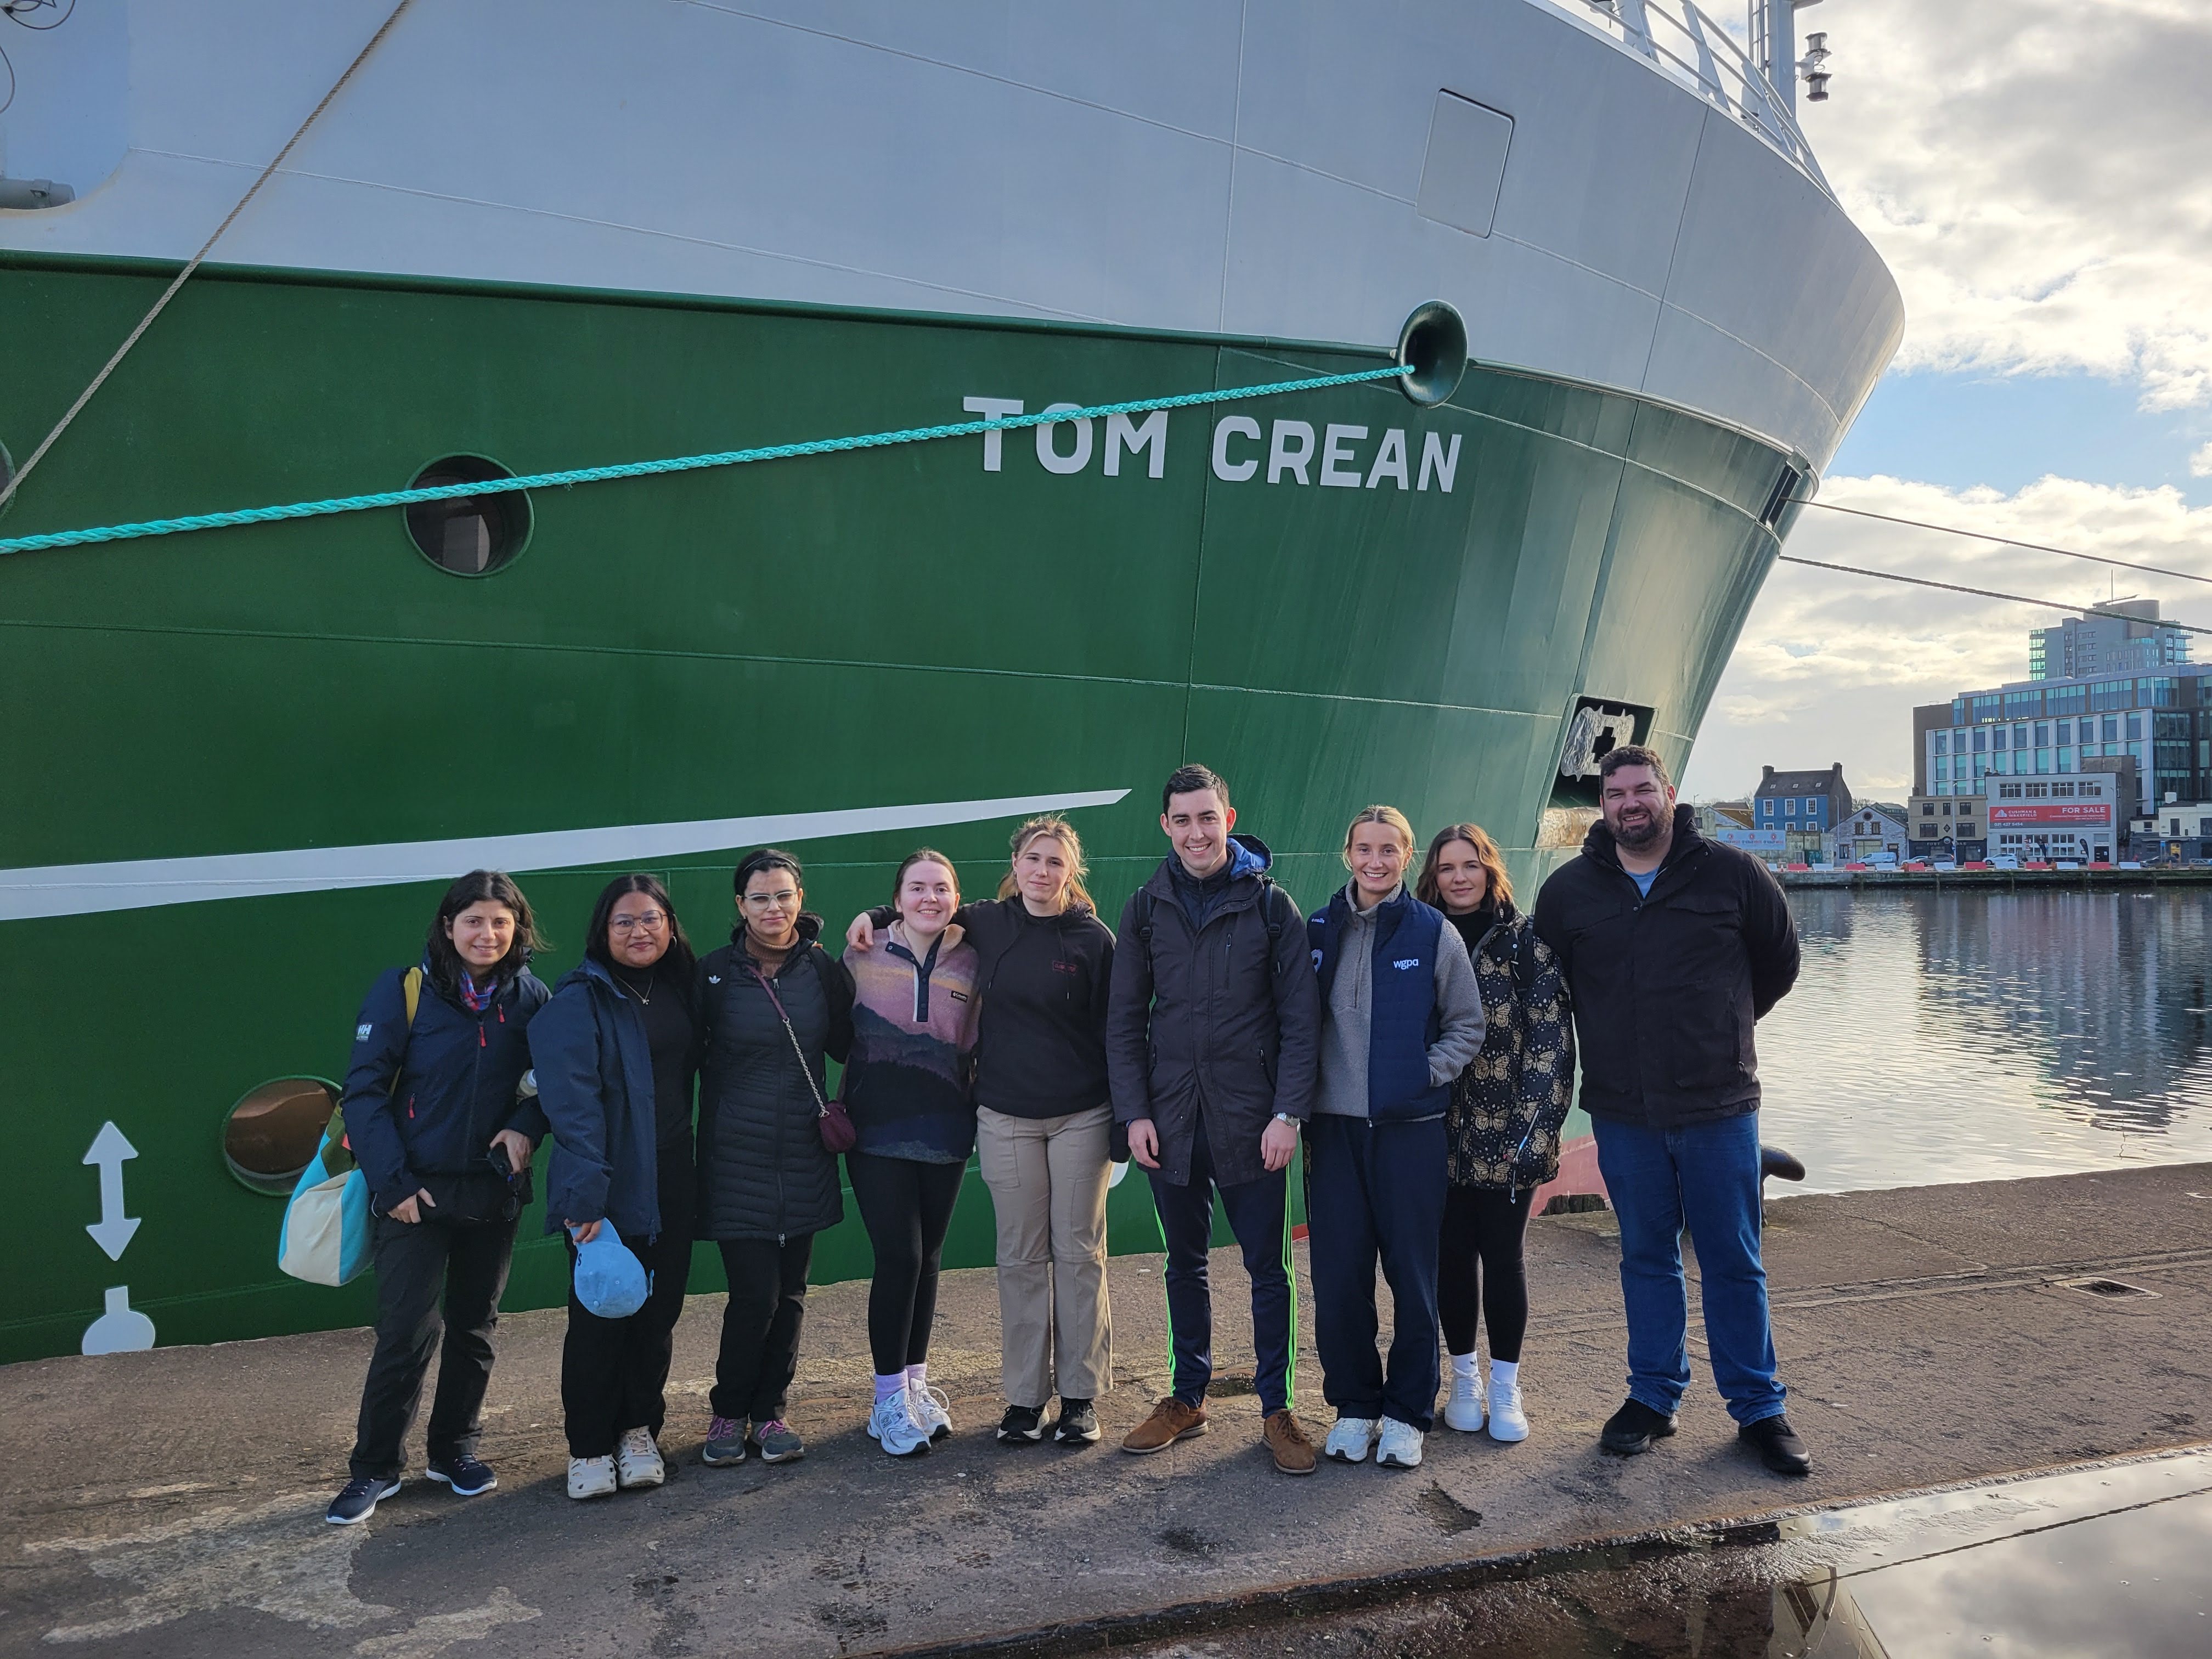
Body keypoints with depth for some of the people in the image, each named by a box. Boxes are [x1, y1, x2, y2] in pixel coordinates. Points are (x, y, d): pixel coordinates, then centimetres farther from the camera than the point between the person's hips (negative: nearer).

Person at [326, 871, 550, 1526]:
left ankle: (455, 1448, 30)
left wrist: (526, 1126, -11)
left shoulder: (529, 997, 0)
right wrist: (393, 1181, -15)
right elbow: (364, 1091, -9)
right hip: (417, 1191, -3)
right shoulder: (404, 991, -9)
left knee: (474, 1326, 14)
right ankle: (376, 1467, 11)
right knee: (407, 1332, -5)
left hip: (493, 1192, 4)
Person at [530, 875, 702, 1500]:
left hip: (670, 1182, 5)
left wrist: (697, 1167, 8)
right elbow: (571, 1100, -18)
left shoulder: (679, 989, 8)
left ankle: (639, 1432, 26)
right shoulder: (579, 1001, -10)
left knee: (659, 1312, 10)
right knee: (599, 1317, 2)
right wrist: (585, 1195, -24)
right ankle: (589, 1448, 17)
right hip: (610, 1186, -5)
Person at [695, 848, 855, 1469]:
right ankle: (729, 1413, 16)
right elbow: (689, 1056, 0)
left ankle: (769, 1412, 24)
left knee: (791, 1292, 8)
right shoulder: (714, 972, -4)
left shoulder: (824, 970, 2)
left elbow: (847, 1048, 14)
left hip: (803, 1156, 3)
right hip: (736, 1157, -3)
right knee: (754, 1294, -6)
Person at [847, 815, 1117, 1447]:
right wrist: (875, 915, 7)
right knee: (1020, 1257, 6)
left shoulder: (1093, 938, -4)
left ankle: (1080, 1395, 15)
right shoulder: (987, 924, 4)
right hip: (1005, 1117, 2)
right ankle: (1025, 1395, 16)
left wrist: (1123, 1120, -5)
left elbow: (1113, 1033, -2)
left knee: (1079, 1253, 4)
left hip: (1081, 1117, -2)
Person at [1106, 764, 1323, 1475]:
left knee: (1268, 1267, 6)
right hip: (1171, 1120, 2)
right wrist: (1134, 1111, -2)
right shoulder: (1146, 908, 3)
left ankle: (1277, 1407, 19)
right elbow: (1124, 1020, 6)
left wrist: (1288, 1113, -10)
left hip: (1250, 1119, -2)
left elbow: (1300, 1019, -4)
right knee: (1184, 1263, 14)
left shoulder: (1271, 905, -3)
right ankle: (1187, 1398, 28)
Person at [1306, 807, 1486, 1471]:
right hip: (1334, 1125, 2)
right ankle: (1354, 1404, 20)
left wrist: (1429, 1073, -7)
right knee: (1338, 1274, 4)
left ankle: (1407, 1413, 17)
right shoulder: (1319, 931, 5)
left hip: (1411, 1126, -2)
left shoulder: (1434, 933, -1)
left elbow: (1467, 1024, 6)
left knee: (1412, 1272, 3)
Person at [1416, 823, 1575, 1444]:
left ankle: (1505, 1387, 19)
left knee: (1503, 1257, 4)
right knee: (1452, 1255, 9)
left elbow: (1551, 1040, -5)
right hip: (1440, 1132, 2)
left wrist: (1536, 1130, -11)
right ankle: (1464, 1377, 25)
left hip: (1505, 1133, -2)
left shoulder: (1526, 940, -2)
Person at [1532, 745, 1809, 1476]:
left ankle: (1759, 1408, 19)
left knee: (1734, 1264, 6)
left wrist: (1720, 1027, 13)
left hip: (1718, 1106, -1)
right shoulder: (1568, 889, 2)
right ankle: (1653, 1397, 24)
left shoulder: (1732, 874, -2)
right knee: (1647, 1260, 12)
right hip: (1623, 1113, 2)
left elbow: (1779, 964, 11)